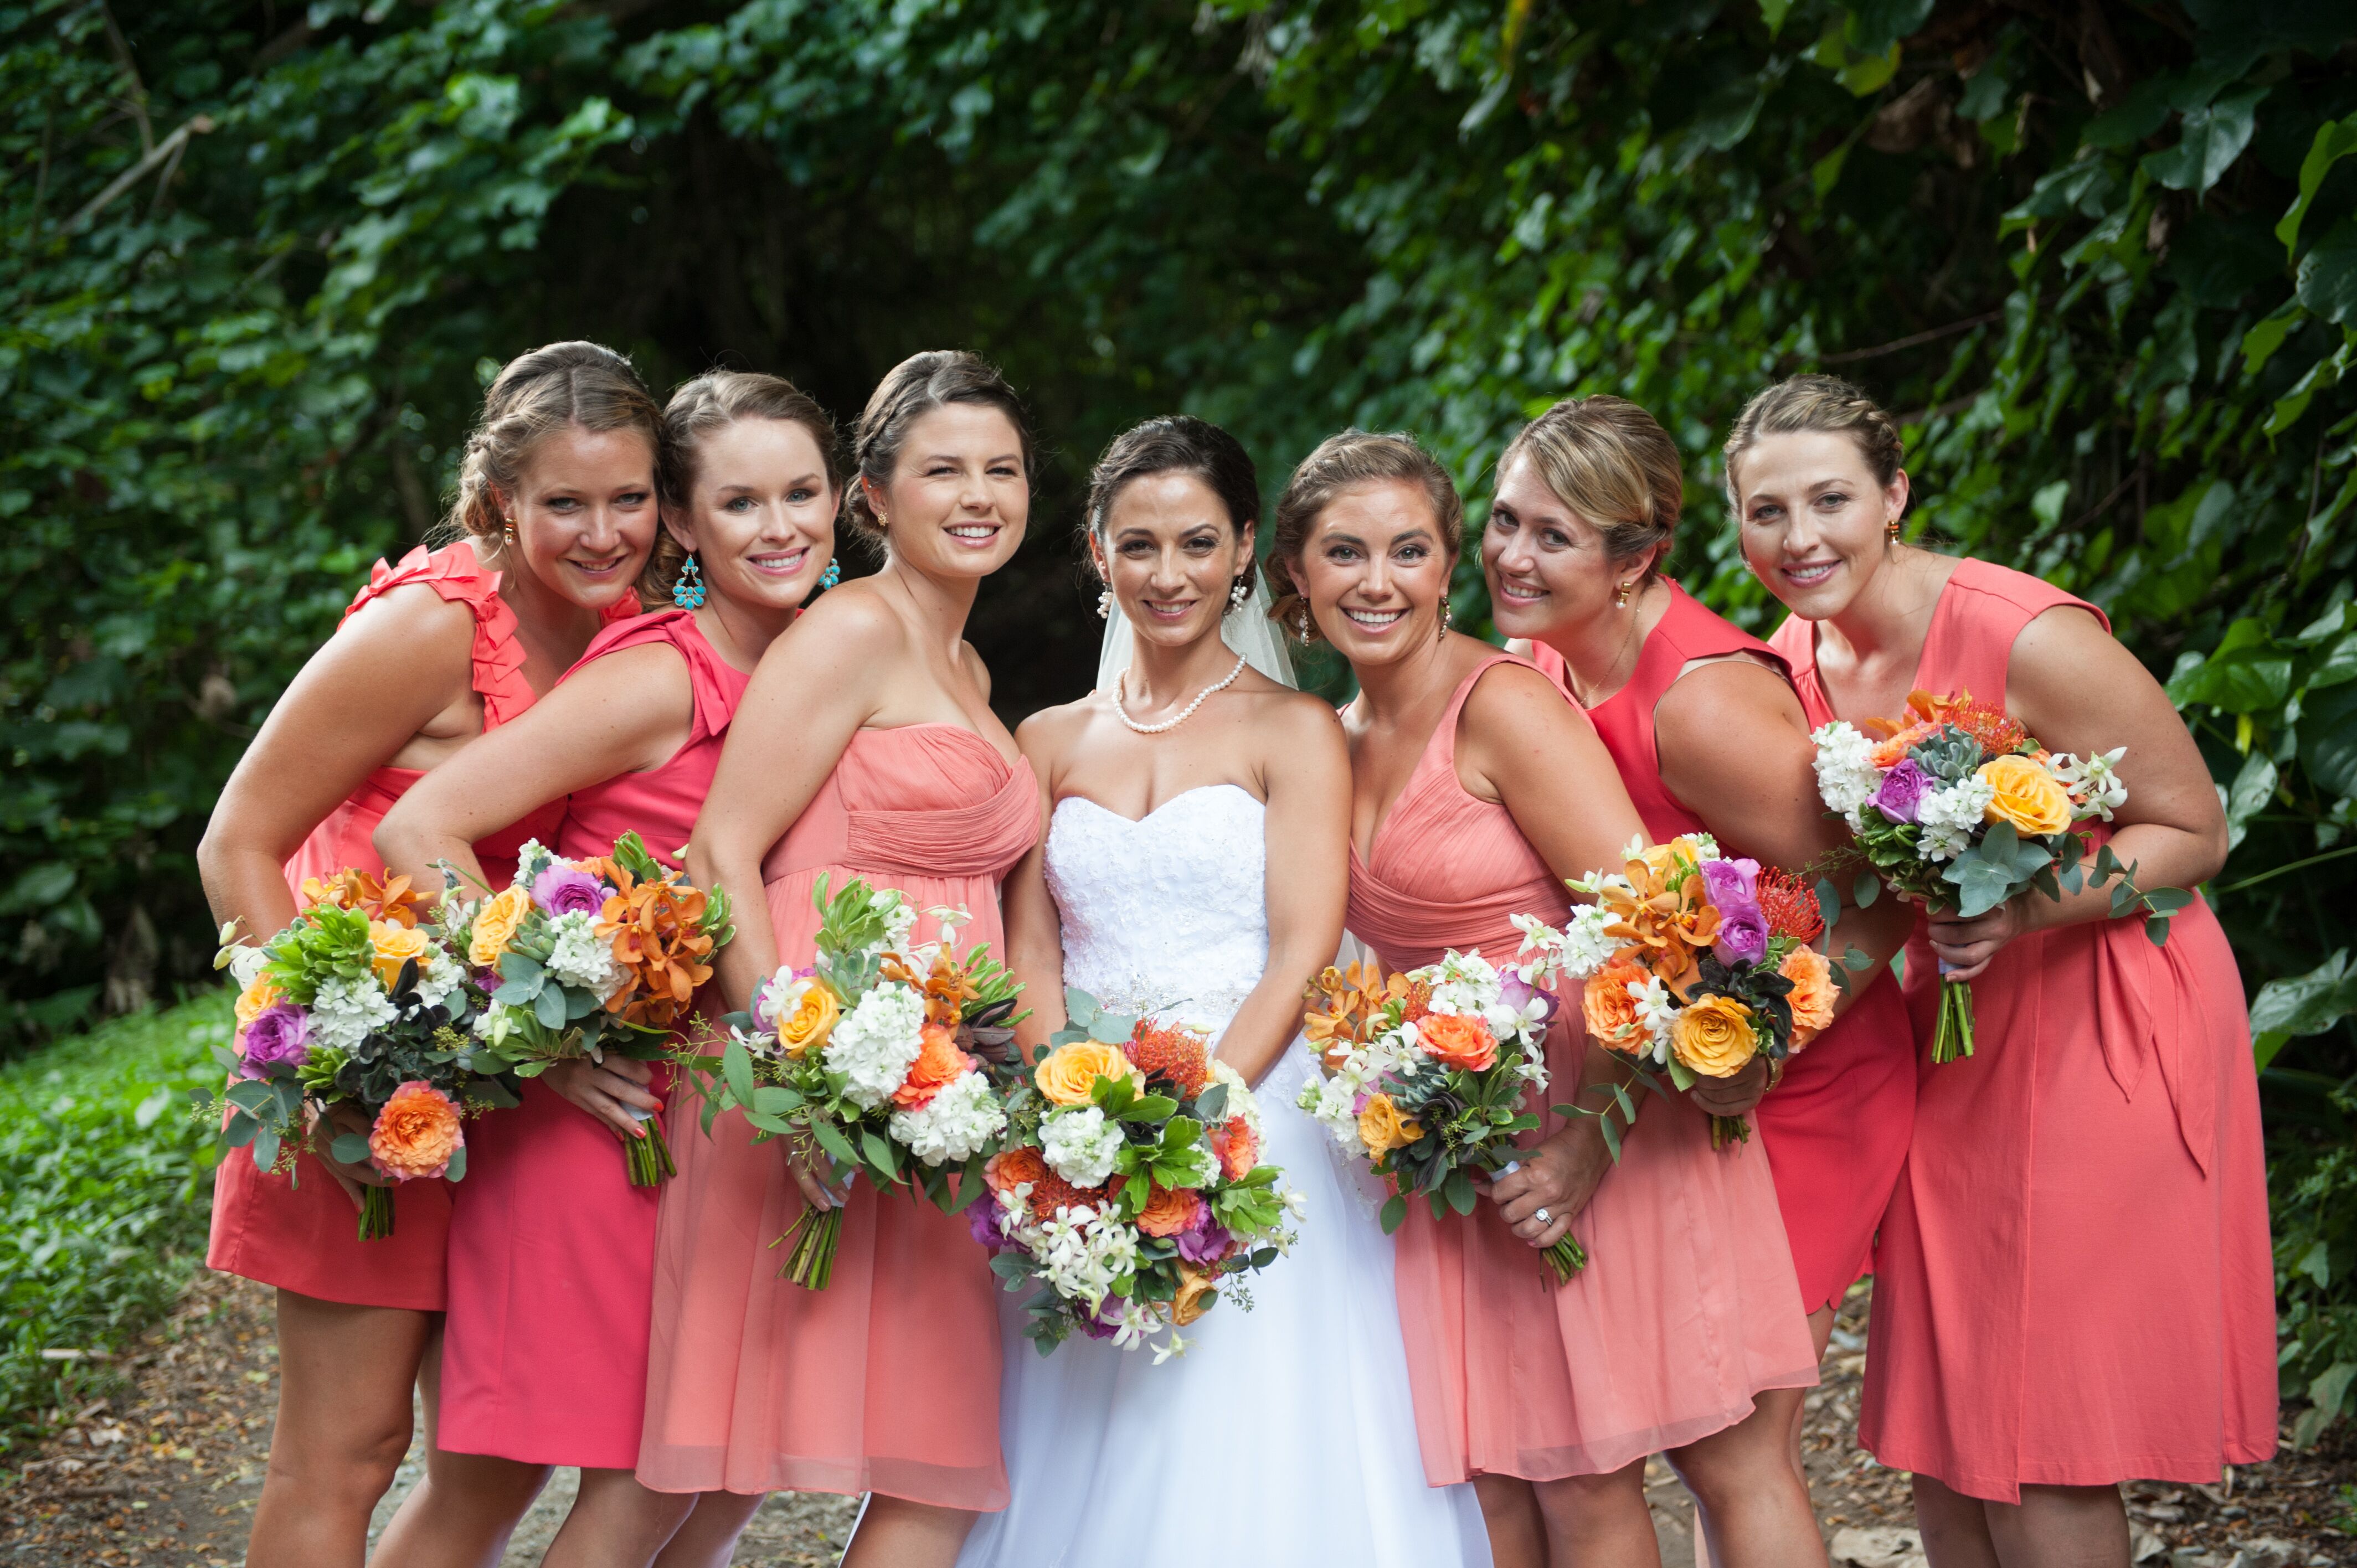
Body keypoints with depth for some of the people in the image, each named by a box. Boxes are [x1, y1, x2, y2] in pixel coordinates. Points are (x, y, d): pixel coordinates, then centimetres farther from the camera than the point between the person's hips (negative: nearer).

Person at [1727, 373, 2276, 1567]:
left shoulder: (2027, 639, -22)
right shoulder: (1791, 664, -1)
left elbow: (2193, 833, -16)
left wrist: (2023, 914, -31)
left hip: (2095, 1030, -7)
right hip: (1940, 1046, 7)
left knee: (2041, 1437, -4)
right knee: (1935, 1428, 11)